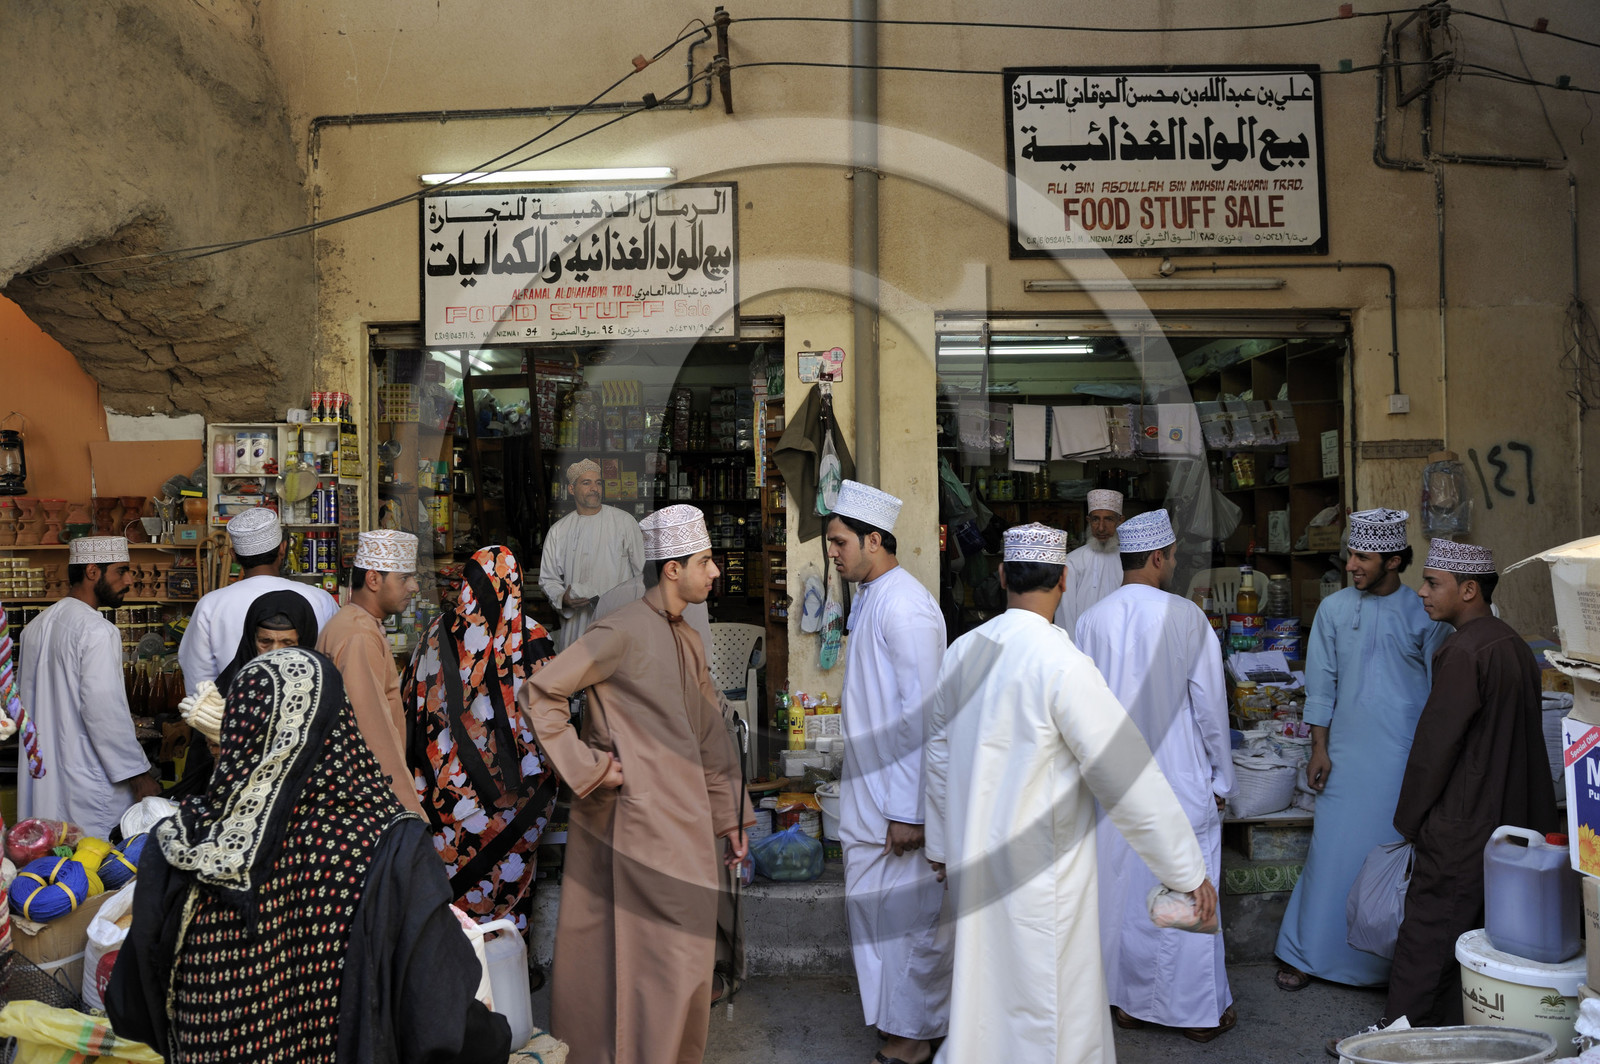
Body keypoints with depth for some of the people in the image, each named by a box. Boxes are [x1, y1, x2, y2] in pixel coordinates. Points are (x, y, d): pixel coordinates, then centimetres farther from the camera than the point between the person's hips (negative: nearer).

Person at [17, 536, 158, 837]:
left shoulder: (37, 626, 10)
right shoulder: (97, 631, -17)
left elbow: (28, 700, 17)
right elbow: (105, 711, -21)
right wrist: (139, 774, -14)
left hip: (42, 782, 9)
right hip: (88, 785, -9)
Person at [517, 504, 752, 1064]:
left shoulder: (689, 642, 12)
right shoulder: (624, 631, -15)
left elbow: (711, 739, 15)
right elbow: (539, 692, -16)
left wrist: (730, 816, 15)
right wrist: (588, 766, -14)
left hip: (682, 824, 8)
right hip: (640, 823, -8)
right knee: (666, 956, 0)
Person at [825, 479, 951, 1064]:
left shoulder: (903, 605, -21)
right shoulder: (869, 599, 10)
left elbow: (921, 713, -24)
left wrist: (909, 811, -23)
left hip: (899, 797, -9)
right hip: (867, 787, 9)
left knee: (908, 913, 6)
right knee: (868, 899, 19)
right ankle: (887, 1011, 37)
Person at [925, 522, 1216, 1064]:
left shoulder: (963, 651, 0)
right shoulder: (1062, 663, -21)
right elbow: (1127, 776, -17)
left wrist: (941, 845, 24)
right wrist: (1189, 871, -7)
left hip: (973, 862, 7)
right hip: (1039, 873, -6)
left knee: (988, 992, 22)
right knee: (1050, 1014, 9)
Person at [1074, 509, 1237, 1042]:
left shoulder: (1091, 619, -3)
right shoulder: (1185, 617, -13)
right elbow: (1210, 704, -7)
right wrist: (1222, 778, 4)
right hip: (1180, 777, -3)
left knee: (1121, 887, 13)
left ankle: (1129, 1000, 26)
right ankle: (1200, 1009, 22)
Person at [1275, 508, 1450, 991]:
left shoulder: (1424, 614, -2)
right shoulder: (1334, 609, 3)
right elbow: (1321, 683, 5)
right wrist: (1319, 747, 1)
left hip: (1406, 753, -1)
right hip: (1347, 751, 2)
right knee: (1333, 850, 5)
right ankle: (1306, 954, 16)